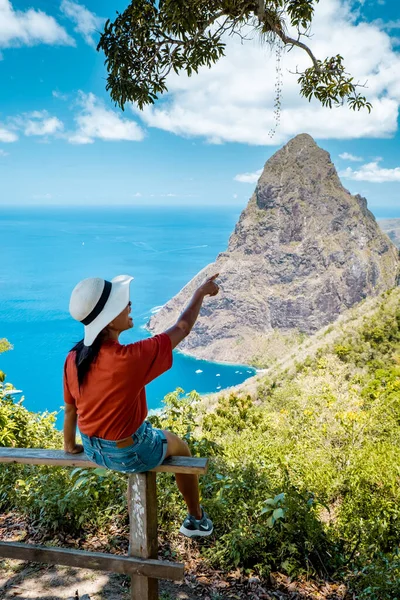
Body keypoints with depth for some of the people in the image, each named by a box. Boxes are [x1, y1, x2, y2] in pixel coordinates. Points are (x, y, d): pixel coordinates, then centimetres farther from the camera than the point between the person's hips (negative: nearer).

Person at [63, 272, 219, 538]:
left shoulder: (73, 359, -15)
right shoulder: (129, 358, -33)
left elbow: (70, 410, -1)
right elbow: (182, 329, -20)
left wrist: (70, 445, 17)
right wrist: (201, 293, -4)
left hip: (93, 450, 6)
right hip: (129, 454, -6)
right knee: (180, 446, 24)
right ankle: (197, 520, 42)